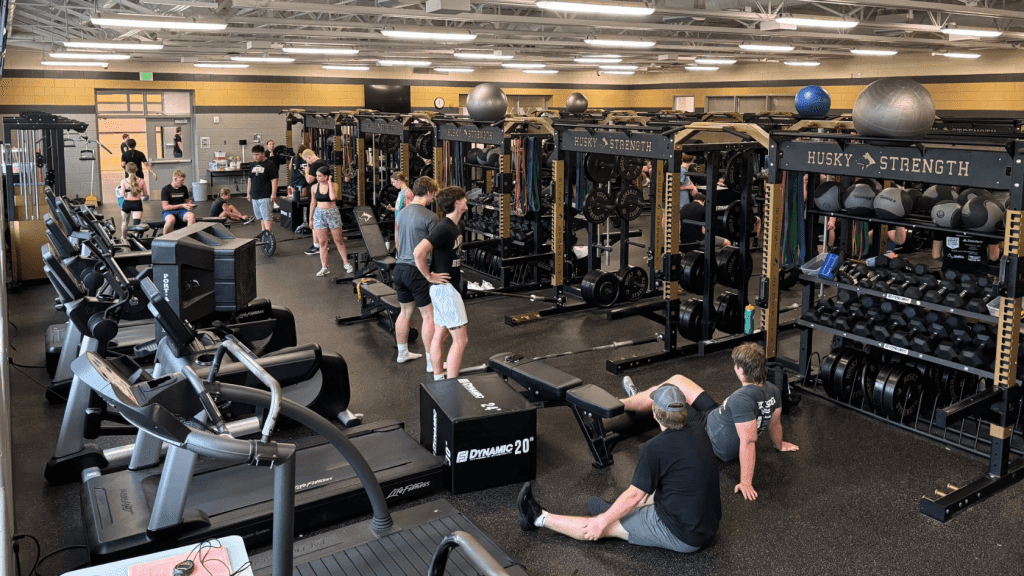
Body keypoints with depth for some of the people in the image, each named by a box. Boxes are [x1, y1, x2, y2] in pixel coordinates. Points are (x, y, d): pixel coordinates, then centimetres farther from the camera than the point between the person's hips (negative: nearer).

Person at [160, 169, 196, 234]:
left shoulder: (184, 188, 11)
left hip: (181, 211, 4)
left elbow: (187, 201, 23)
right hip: (169, 211, -4)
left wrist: (190, 205, -2)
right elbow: (165, 207, -9)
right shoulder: (166, 189, -4)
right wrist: (181, 205, -13)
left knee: (191, 216, -32)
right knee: (171, 219, -41)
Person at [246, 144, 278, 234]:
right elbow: (250, 179, 20)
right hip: (255, 196, 7)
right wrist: (248, 193, 17)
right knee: (261, 217, 12)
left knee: (267, 217, -10)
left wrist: (273, 194, -17)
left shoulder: (270, 165, -7)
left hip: (266, 196, -7)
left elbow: (274, 180, -11)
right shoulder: (252, 165, 13)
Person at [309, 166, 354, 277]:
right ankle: (324, 267, 8)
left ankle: (346, 264, 19)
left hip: (333, 214, -3)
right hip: (319, 215, 3)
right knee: (322, 242, 4)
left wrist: (329, 183, -18)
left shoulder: (334, 185, -8)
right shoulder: (314, 187, 1)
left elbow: (333, 197, -27)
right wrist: (311, 218, 12)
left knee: (339, 241, 6)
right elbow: (313, 203, 10)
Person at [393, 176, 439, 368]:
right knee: (429, 316, 0)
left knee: (406, 311, 20)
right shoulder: (430, 216, -15)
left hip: (400, 268, 8)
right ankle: (432, 362, 4)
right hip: (418, 271, -8)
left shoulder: (403, 212, 8)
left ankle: (402, 353, 31)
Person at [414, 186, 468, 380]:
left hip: (444, 287, 10)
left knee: (440, 335, 17)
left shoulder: (453, 226, 10)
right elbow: (418, 252, -32)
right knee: (461, 339, -8)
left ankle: (438, 377, 28)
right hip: (445, 287, -10)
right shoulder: (444, 228, -22)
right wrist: (429, 276, -20)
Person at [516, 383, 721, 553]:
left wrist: (604, 520, -1)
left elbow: (635, 495, -14)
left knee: (608, 525, 4)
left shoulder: (654, 448, -21)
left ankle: (540, 519, 16)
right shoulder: (698, 431, 0)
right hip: (709, 528, 7)